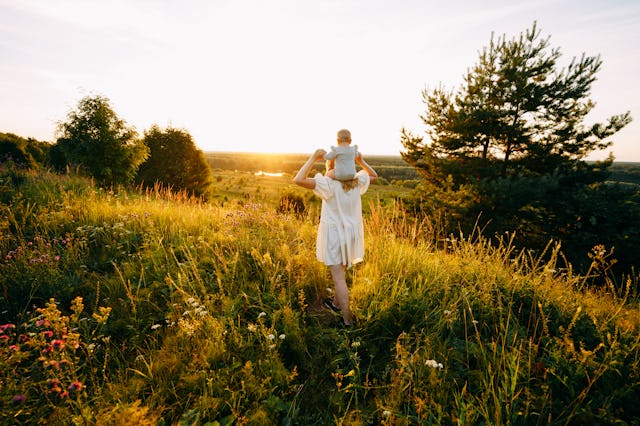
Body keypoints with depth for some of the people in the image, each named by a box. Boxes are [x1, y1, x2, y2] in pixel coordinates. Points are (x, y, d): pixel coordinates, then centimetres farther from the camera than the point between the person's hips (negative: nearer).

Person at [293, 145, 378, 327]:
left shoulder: (329, 183, -20)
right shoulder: (357, 181, -3)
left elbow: (298, 180, -29)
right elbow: (374, 175, 18)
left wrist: (313, 158, -21)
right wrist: (360, 160, 5)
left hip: (335, 234, -6)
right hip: (351, 233, 6)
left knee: (339, 278, 2)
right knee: (340, 272, 25)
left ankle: (347, 319, 10)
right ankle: (336, 303, 44)